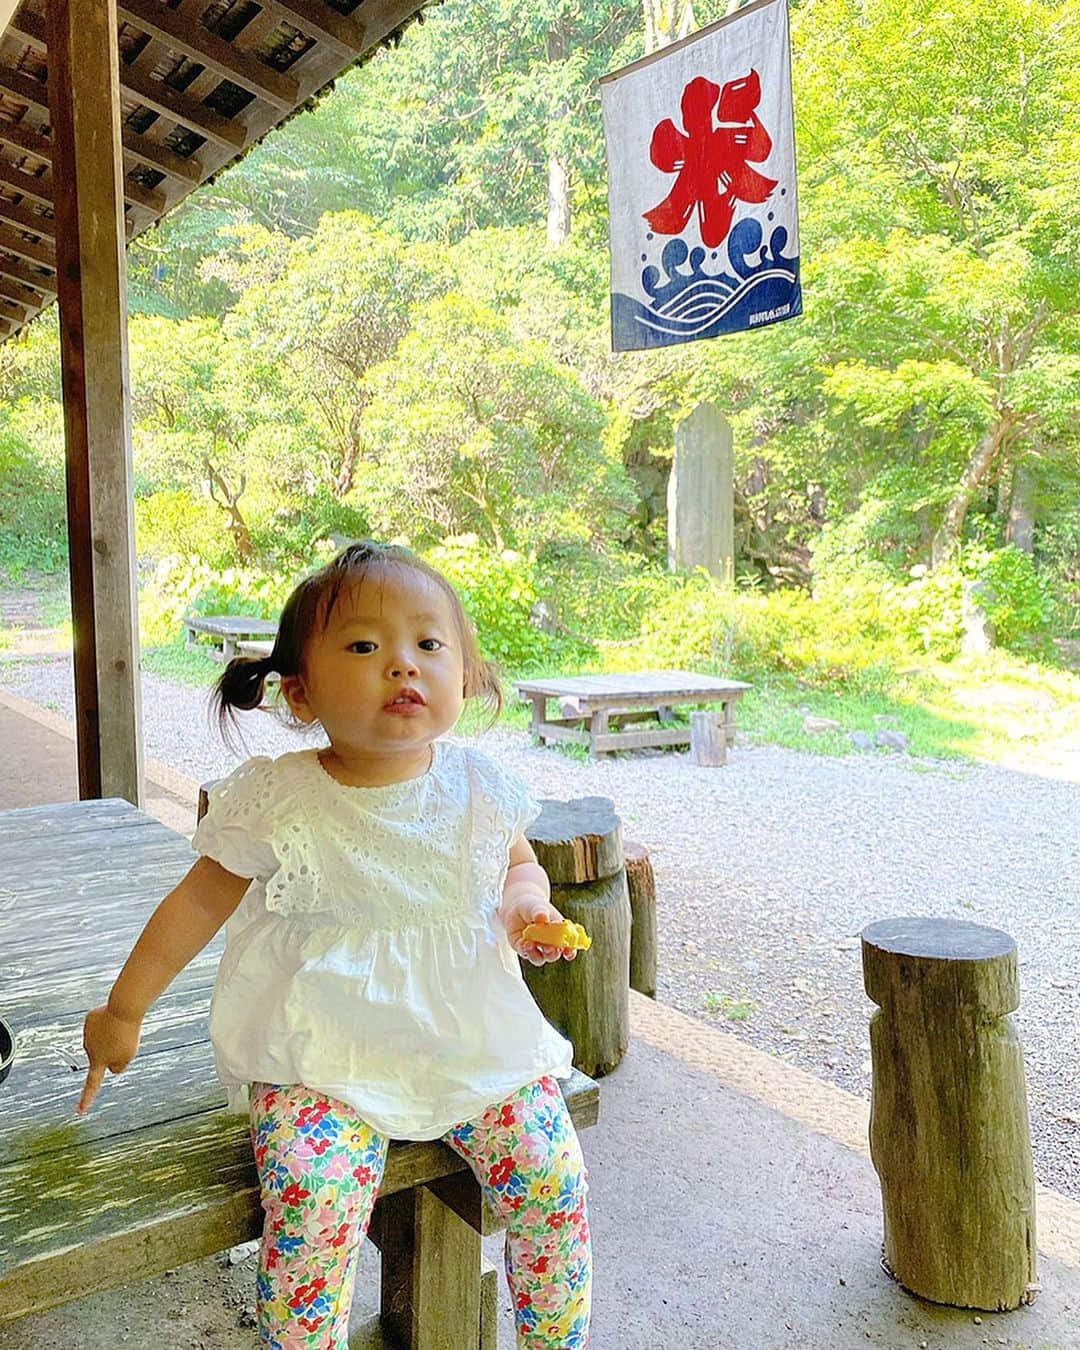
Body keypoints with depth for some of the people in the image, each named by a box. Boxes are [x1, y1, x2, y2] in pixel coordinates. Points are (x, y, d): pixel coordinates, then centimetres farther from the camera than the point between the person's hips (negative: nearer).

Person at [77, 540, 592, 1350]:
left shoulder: (482, 789, -4)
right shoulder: (277, 802, -10)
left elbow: (519, 865, 16)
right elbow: (199, 902, 4)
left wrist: (527, 904, -7)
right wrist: (124, 1010, 11)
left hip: (474, 1040, 2)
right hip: (322, 1053, -2)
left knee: (552, 1177, -9)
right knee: (312, 1200, -25)